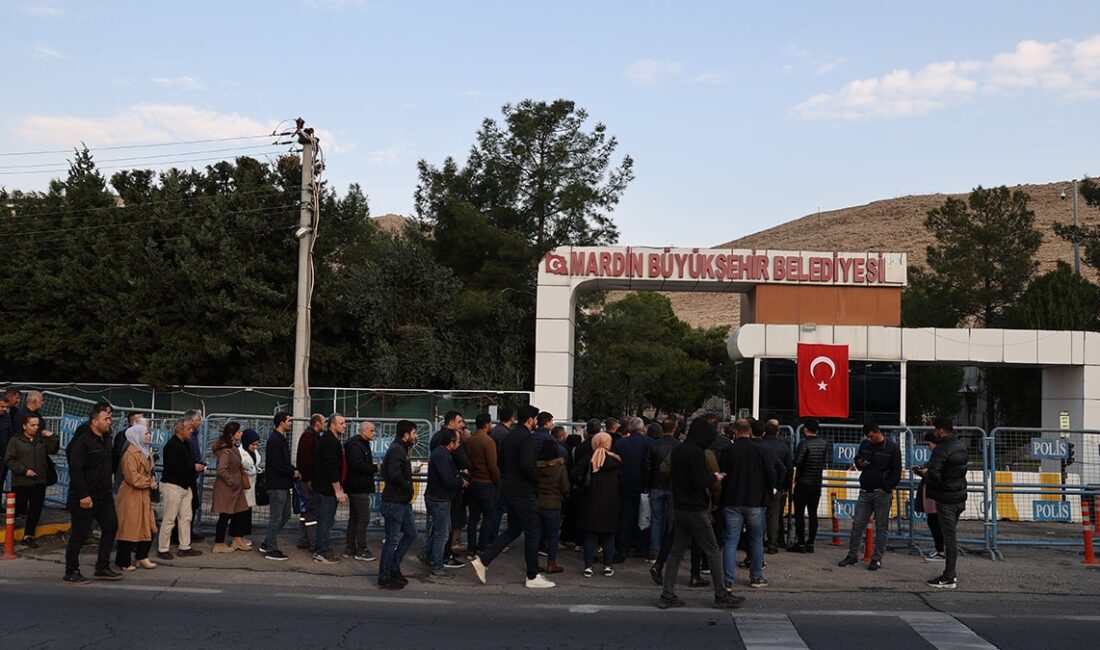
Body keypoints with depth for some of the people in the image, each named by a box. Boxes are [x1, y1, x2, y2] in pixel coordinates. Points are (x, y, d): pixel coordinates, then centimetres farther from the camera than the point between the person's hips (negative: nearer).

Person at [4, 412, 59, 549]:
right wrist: (24, 470, -14)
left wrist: (52, 437, -7)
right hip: (21, 482, -4)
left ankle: (28, 536, 10)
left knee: (36, 510, 2)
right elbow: (8, 460, -6)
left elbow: (53, 450, 5)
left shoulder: (42, 439, 10)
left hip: (39, 482, 4)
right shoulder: (15, 441, -3)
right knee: (19, 509, 2)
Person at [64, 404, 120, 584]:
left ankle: (102, 568, 17)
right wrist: (83, 495, -24)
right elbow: (75, 470, -21)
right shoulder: (82, 442, -15)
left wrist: (108, 489, 16)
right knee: (79, 535, -2)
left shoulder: (105, 442, 12)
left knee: (111, 527, 8)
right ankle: (71, 573, 8)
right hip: (85, 498, -9)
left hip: (103, 495, 9)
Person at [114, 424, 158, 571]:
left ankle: (142, 557, 18)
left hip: (144, 496, 10)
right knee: (129, 528, -3)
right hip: (131, 496, -9)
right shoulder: (130, 454, -16)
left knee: (148, 527, 9)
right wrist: (149, 482, -13)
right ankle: (124, 562, 5)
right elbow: (132, 477, -22)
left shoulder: (145, 452, 14)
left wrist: (152, 481, 7)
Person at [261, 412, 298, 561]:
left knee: (285, 515, 16)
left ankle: (267, 543, 24)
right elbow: (277, 463, -22)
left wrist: (293, 470, 4)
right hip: (277, 484, -10)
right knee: (276, 518, -3)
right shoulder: (274, 440, -16)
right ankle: (271, 550, 4)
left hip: (283, 484, 10)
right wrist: (293, 472, -12)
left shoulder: (281, 439, 16)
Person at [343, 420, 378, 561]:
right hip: (359, 488, -11)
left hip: (357, 487, 11)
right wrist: (375, 468, -17)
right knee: (364, 518, -7)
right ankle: (361, 551, -2)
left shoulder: (362, 444, 18)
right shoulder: (355, 445, -16)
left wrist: (372, 466, 5)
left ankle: (349, 549, 21)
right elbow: (357, 465, -26)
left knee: (354, 518, 14)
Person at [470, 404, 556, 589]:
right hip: (525, 492, -9)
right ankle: (533, 577, 7)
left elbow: (501, 464, 18)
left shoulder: (509, 436, 12)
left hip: (510, 490, 9)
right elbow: (527, 464, -28)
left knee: (513, 530, 18)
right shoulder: (528, 438, -17)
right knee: (533, 532, 1)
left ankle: (482, 560, 10)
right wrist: (538, 479, -14)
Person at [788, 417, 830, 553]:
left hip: (803, 482, -6)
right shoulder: (824, 443, 2)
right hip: (817, 483, 6)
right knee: (813, 513, 9)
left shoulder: (804, 444, -16)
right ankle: (810, 543, 11)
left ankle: (801, 544, 0)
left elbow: (797, 462, -16)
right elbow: (826, 461, 5)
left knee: (799, 513, 1)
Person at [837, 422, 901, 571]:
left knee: (881, 527, 2)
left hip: (882, 493, -5)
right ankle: (852, 555, 13)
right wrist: (859, 463, -2)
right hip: (865, 491, 5)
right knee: (857, 524, 4)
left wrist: (886, 489, -12)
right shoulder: (864, 444, 7)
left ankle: (877, 558, 9)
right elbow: (857, 458, 23)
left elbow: (896, 472, -6)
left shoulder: (892, 448, -6)